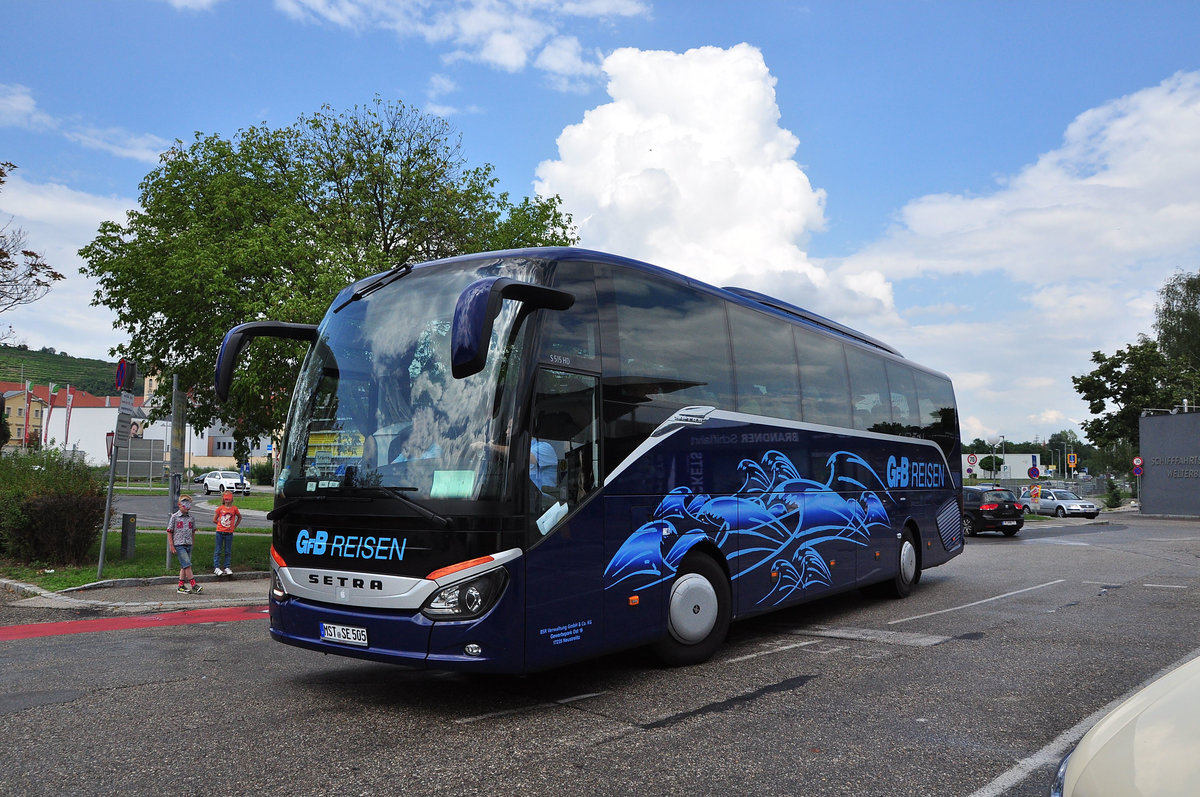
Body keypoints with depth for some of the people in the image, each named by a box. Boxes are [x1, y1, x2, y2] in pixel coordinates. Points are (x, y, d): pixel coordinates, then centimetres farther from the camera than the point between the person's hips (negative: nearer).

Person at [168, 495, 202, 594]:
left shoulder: (191, 518, 9)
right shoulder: (174, 517, -4)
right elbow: (169, 532, -3)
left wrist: (193, 543, 17)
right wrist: (171, 546, -7)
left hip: (188, 545, 5)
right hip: (179, 545, -5)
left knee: (184, 566, 8)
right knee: (187, 565, -11)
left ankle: (181, 586, 14)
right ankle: (194, 585, -11)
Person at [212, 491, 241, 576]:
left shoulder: (234, 509, 0)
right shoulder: (220, 508, 0)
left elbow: (239, 517, 16)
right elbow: (214, 520, 6)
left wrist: (235, 526, 9)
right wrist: (221, 524, 5)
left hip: (229, 533, 0)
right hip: (220, 532, 0)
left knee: (228, 551, 6)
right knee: (218, 550, 3)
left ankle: (227, 568, 12)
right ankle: (216, 568, 7)